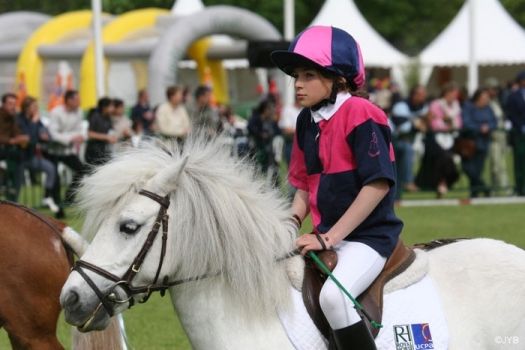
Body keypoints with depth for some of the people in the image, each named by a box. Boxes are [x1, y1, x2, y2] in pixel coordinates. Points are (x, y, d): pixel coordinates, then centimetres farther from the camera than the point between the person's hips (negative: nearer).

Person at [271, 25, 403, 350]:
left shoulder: (361, 114, -14)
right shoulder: (307, 122, 10)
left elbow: (378, 183, -20)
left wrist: (330, 238, -20)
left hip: (368, 235, -9)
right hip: (327, 236, 9)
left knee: (334, 295, -32)